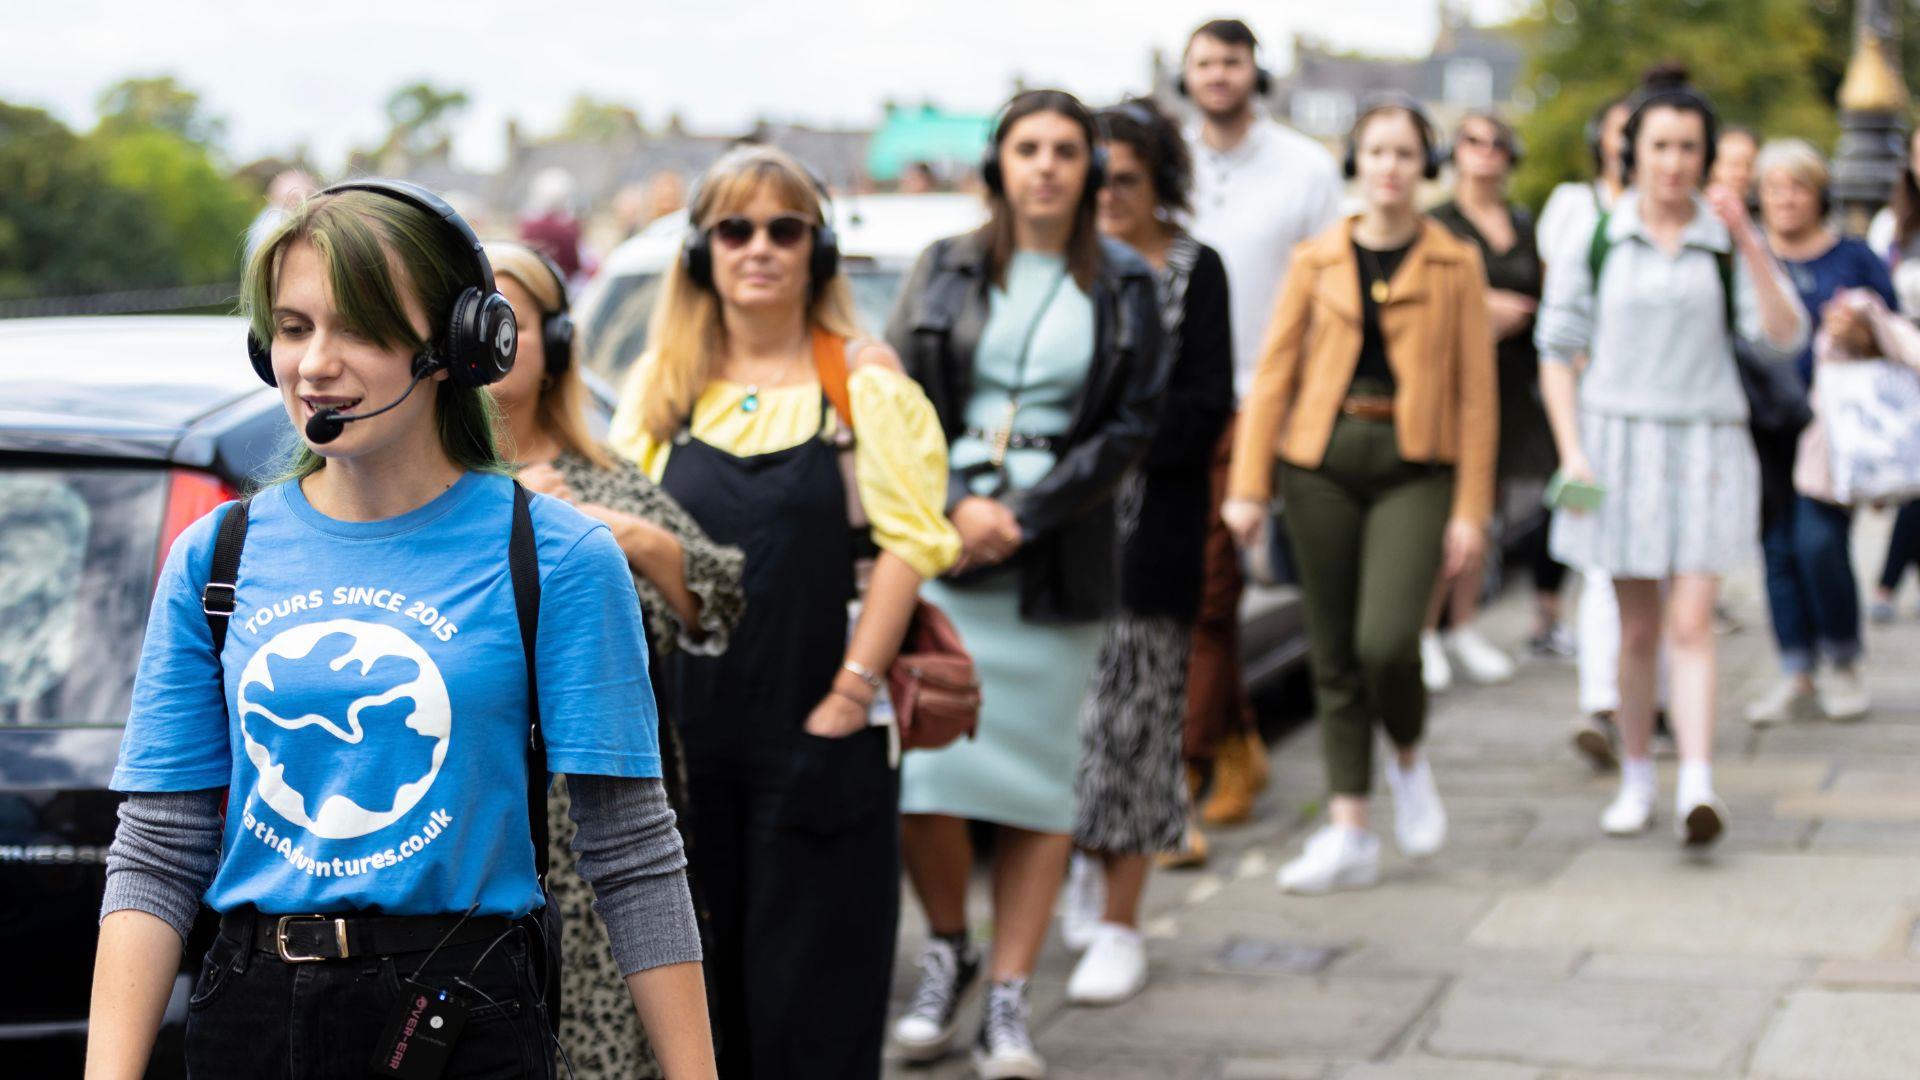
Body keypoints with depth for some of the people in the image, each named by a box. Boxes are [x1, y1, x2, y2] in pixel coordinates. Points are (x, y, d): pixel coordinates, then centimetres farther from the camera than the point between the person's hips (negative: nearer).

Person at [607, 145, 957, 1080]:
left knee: (811, 977, 0)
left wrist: (854, 691, -13)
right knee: (698, 970, 7)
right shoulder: (659, 385, 10)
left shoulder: (863, 380, 0)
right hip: (684, 733, 3)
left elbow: (911, 538, -6)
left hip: (817, 734, -3)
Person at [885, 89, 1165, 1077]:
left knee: (1038, 780, -1)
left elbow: (1130, 426, 1)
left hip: (1058, 557, 0)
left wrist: (1022, 516, -8)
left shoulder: (1123, 285, 6)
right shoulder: (947, 270, 8)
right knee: (924, 769, -9)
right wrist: (956, 506, -10)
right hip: (936, 542, 0)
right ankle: (947, 951, 16)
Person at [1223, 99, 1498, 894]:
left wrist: (1471, 507, -3)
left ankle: (1408, 758, 14)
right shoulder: (1317, 260, 8)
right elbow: (1273, 374, 7)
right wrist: (1248, 486, 0)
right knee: (1334, 655, 3)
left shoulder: (1455, 264, 4)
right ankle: (1348, 835, 10)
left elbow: (1477, 392, 2)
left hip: (1415, 467, -2)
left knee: (1387, 641, -18)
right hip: (1322, 463, 2)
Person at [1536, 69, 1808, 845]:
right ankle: (1635, 779, 22)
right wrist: (1571, 451, -5)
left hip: (1704, 449, -1)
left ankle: (1698, 789, -17)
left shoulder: (1727, 245, 2)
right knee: (1637, 627, 8)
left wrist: (1749, 243, -18)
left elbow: (1783, 338, -9)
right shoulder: (1593, 242, 2)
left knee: (1691, 623, -11)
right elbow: (1558, 351, 5)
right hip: (1618, 439, 1)